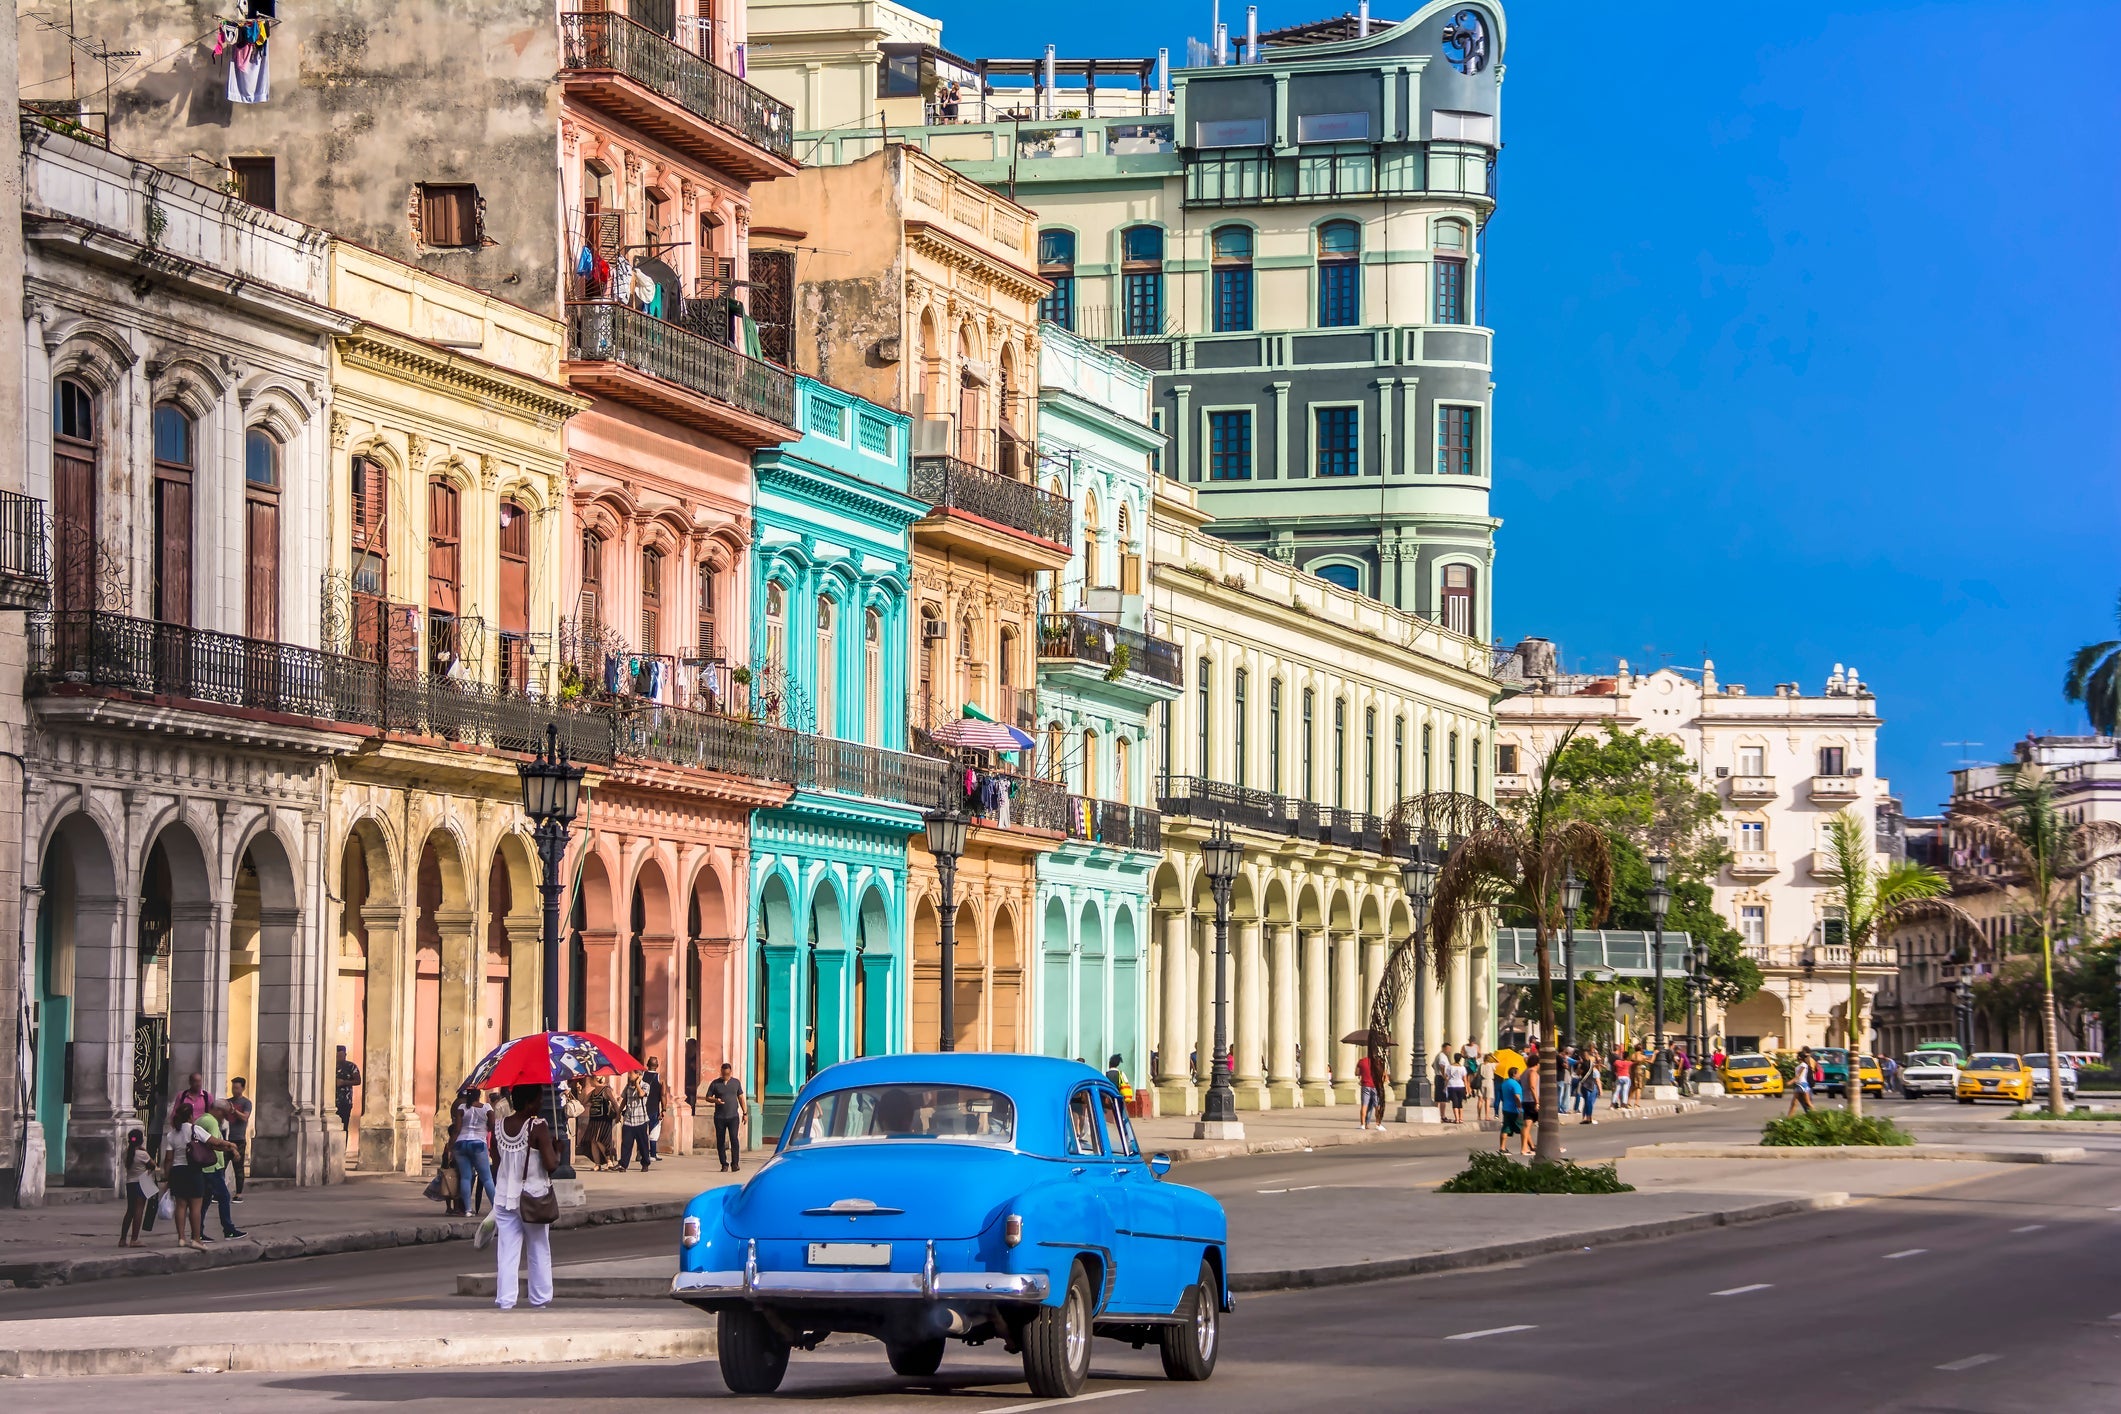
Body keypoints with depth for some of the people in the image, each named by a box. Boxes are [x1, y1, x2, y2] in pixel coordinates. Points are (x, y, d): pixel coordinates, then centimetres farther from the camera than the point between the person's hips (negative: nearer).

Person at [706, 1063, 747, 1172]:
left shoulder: (735, 1082, 7)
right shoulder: (715, 1083, 3)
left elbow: (740, 1097, 13)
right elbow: (708, 1097, 6)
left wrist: (744, 1113, 9)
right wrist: (715, 1100, -16)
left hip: (733, 1117, -1)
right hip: (719, 1117, 1)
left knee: (734, 1139, -14)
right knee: (720, 1142, 1)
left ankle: (735, 1163, -11)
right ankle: (724, 1164, 9)